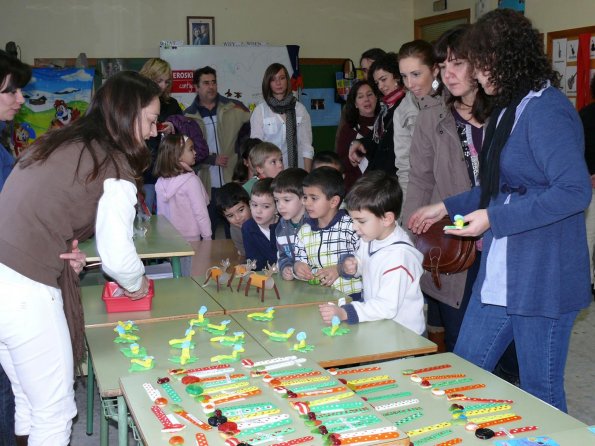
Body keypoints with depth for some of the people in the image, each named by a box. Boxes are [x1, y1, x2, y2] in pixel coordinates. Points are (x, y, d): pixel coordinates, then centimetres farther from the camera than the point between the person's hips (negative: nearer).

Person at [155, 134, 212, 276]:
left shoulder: (161, 181, -1)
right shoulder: (190, 180, -17)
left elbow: (160, 212, 7)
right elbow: (200, 212, -13)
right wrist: (207, 236, -3)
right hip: (190, 238, -6)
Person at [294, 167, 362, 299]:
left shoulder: (350, 226, -6)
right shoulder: (304, 231, 12)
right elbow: (300, 260, 19)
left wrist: (340, 269, -18)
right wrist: (297, 267, -2)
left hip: (350, 294, -4)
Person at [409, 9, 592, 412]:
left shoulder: (546, 111, -17)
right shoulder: (511, 108, 13)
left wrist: (493, 218, -22)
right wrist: (446, 208, 20)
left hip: (543, 278, -10)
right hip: (501, 273, 10)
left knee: (541, 394, 6)